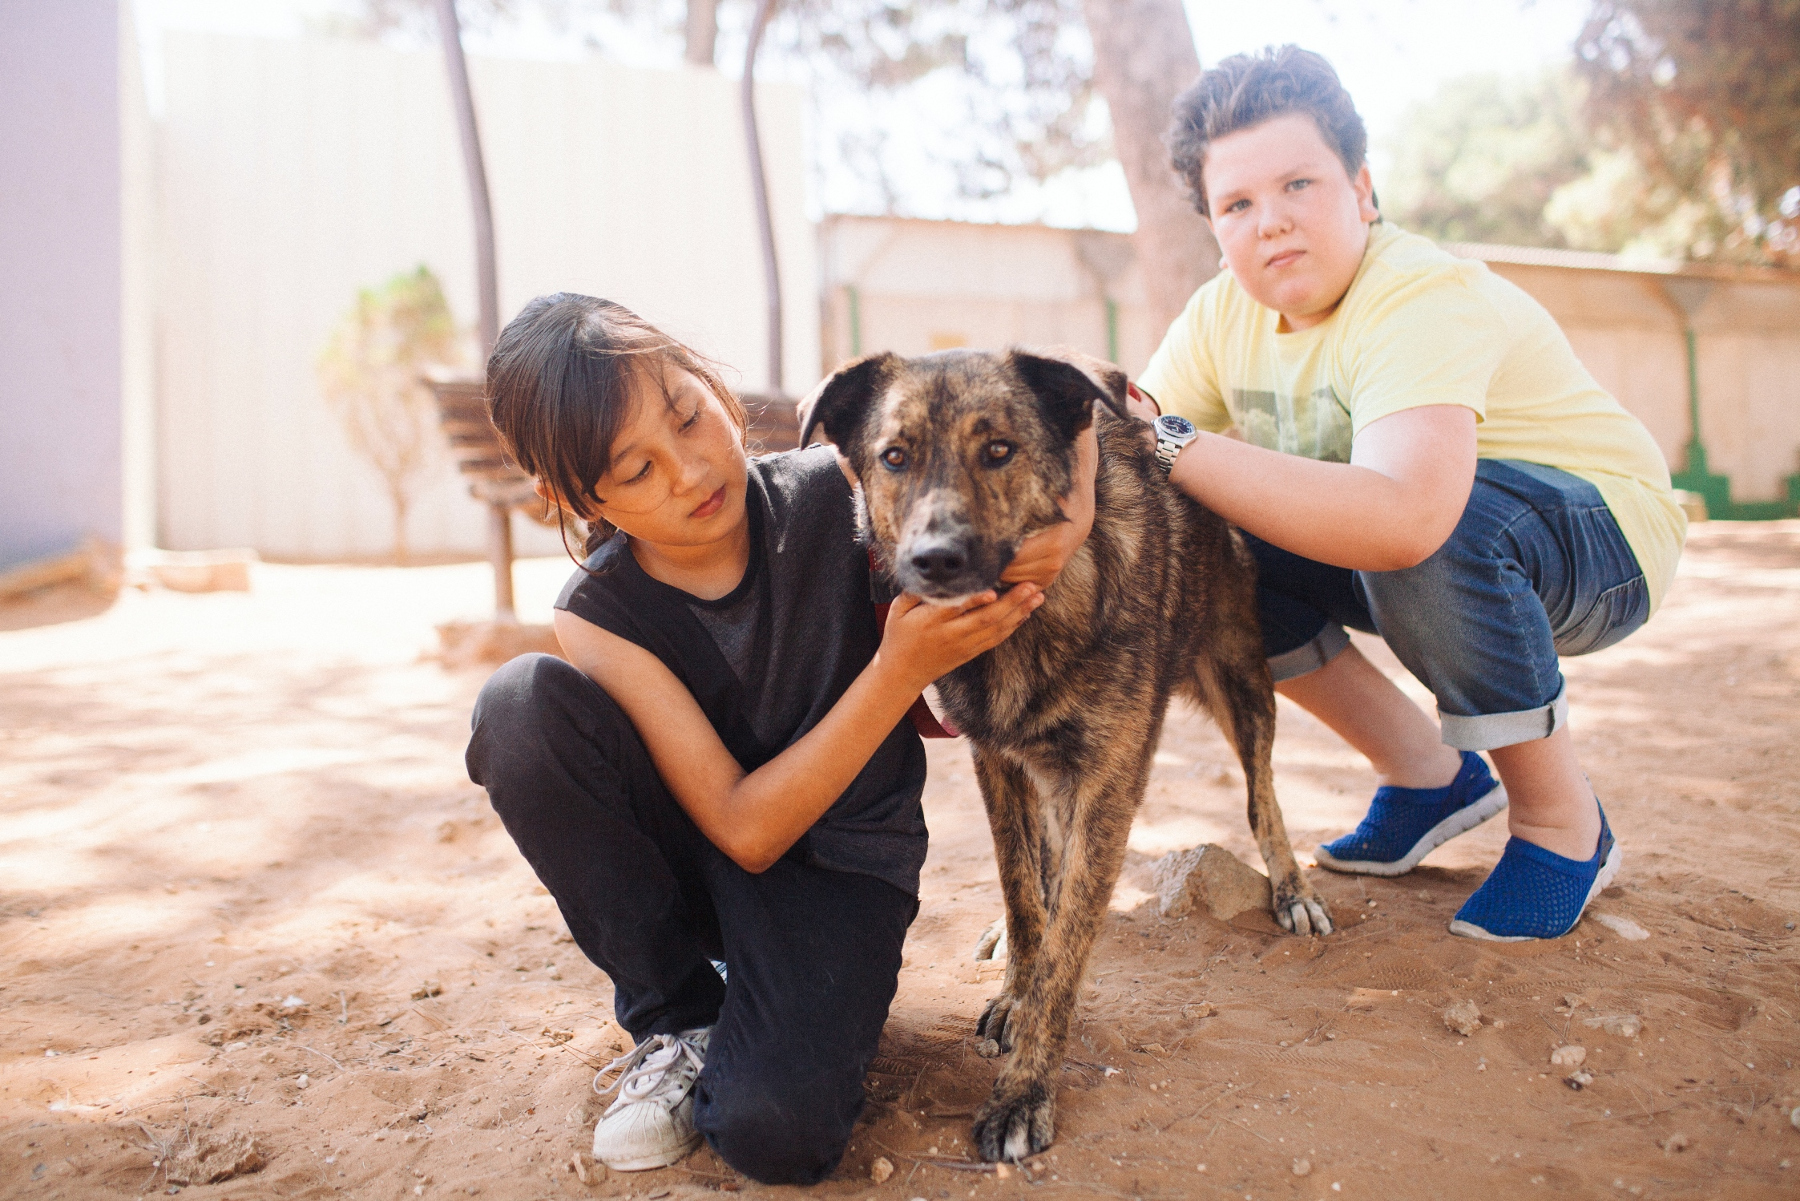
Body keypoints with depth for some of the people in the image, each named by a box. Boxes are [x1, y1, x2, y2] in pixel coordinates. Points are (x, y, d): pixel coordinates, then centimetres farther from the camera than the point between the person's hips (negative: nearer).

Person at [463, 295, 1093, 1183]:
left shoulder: (836, 494, -17)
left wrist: (1069, 518, -29)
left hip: (839, 860, -2)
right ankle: (677, 1015, -6)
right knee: (522, 705, -25)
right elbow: (745, 829, -21)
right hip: (710, 860, 3)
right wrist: (899, 670, -31)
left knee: (773, 1130, -30)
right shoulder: (600, 618, -16)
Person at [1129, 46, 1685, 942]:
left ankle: (1564, 824, -11)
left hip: (1600, 537, -7)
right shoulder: (1223, 315, -6)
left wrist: (1178, 449, -45)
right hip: (1455, 571, 7)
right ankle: (1428, 773, 5)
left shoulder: (1427, 296, -30)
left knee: (1437, 528, -39)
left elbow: (1401, 519, -48)